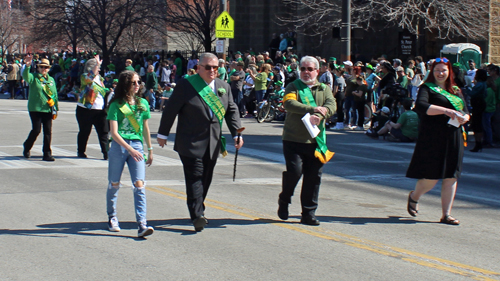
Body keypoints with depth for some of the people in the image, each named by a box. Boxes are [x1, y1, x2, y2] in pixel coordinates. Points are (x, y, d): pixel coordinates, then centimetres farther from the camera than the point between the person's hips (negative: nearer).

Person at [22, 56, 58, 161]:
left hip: (48, 110, 4)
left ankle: (47, 154, 6)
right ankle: (27, 148, 20)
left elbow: (55, 94, 17)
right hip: (35, 109, -4)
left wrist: (56, 109, 14)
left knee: (48, 132, 1)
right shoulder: (33, 77, 1)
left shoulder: (51, 80, 15)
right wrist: (27, 66, -39)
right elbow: (26, 76, -21)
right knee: (36, 130, -5)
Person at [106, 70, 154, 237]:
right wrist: (129, 149, -21)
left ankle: (142, 225, -17)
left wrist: (150, 150, 21)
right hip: (119, 146, -2)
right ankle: (112, 218, 29)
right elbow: (114, 133, -10)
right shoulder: (116, 105, -3)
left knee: (139, 185, -10)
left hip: (137, 145, 2)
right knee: (114, 184, 9)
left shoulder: (142, 103, 9)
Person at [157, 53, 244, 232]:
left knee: (206, 179, 10)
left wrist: (236, 133, 1)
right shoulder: (186, 85, -6)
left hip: (213, 144, 5)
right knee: (195, 178, -12)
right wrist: (162, 134, 0)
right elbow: (170, 110, -2)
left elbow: (232, 111, 13)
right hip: (191, 143, -5)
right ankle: (197, 215, -16)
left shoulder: (224, 87, 10)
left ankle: (198, 211, 23)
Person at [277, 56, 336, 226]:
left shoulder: (324, 89, 14)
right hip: (293, 139, -3)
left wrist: (318, 117, -25)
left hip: (315, 141, 3)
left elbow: (331, 106, -5)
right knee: (295, 170, -15)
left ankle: (309, 213, 10)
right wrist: (313, 109, -23)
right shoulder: (293, 87, 6)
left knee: (314, 177, 1)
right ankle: (284, 200, 14)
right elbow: (289, 103, -15)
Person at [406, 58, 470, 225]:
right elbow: (420, 106, -19)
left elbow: (466, 112, 17)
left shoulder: (456, 91, 17)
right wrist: (445, 110, -26)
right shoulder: (427, 88, 0)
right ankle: (414, 197, 27)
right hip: (432, 138, -5)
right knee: (431, 177, -3)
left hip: (454, 138, 5)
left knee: (451, 177, 2)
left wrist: (464, 118, -8)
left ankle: (446, 214, 8)